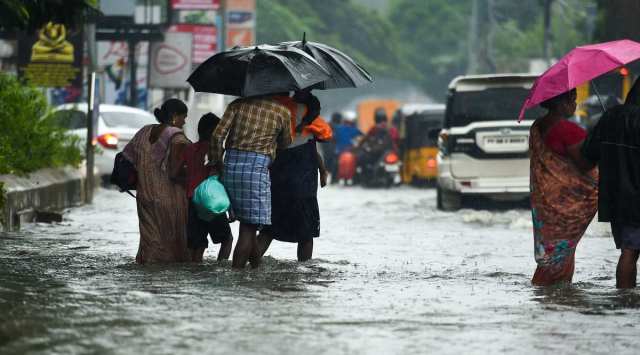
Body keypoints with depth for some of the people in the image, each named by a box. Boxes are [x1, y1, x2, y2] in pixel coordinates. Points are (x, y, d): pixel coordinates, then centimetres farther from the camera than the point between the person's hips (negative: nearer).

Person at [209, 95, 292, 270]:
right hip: (257, 167, -4)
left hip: (231, 165, 4)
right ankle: (236, 270, -10)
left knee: (247, 223, 16)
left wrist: (215, 163, 9)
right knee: (249, 226, -2)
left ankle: (256, 264, 23)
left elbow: (218, 136, 0)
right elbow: (285, 143, 21)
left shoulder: (238, 104, 11)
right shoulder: (282, 111, 6)